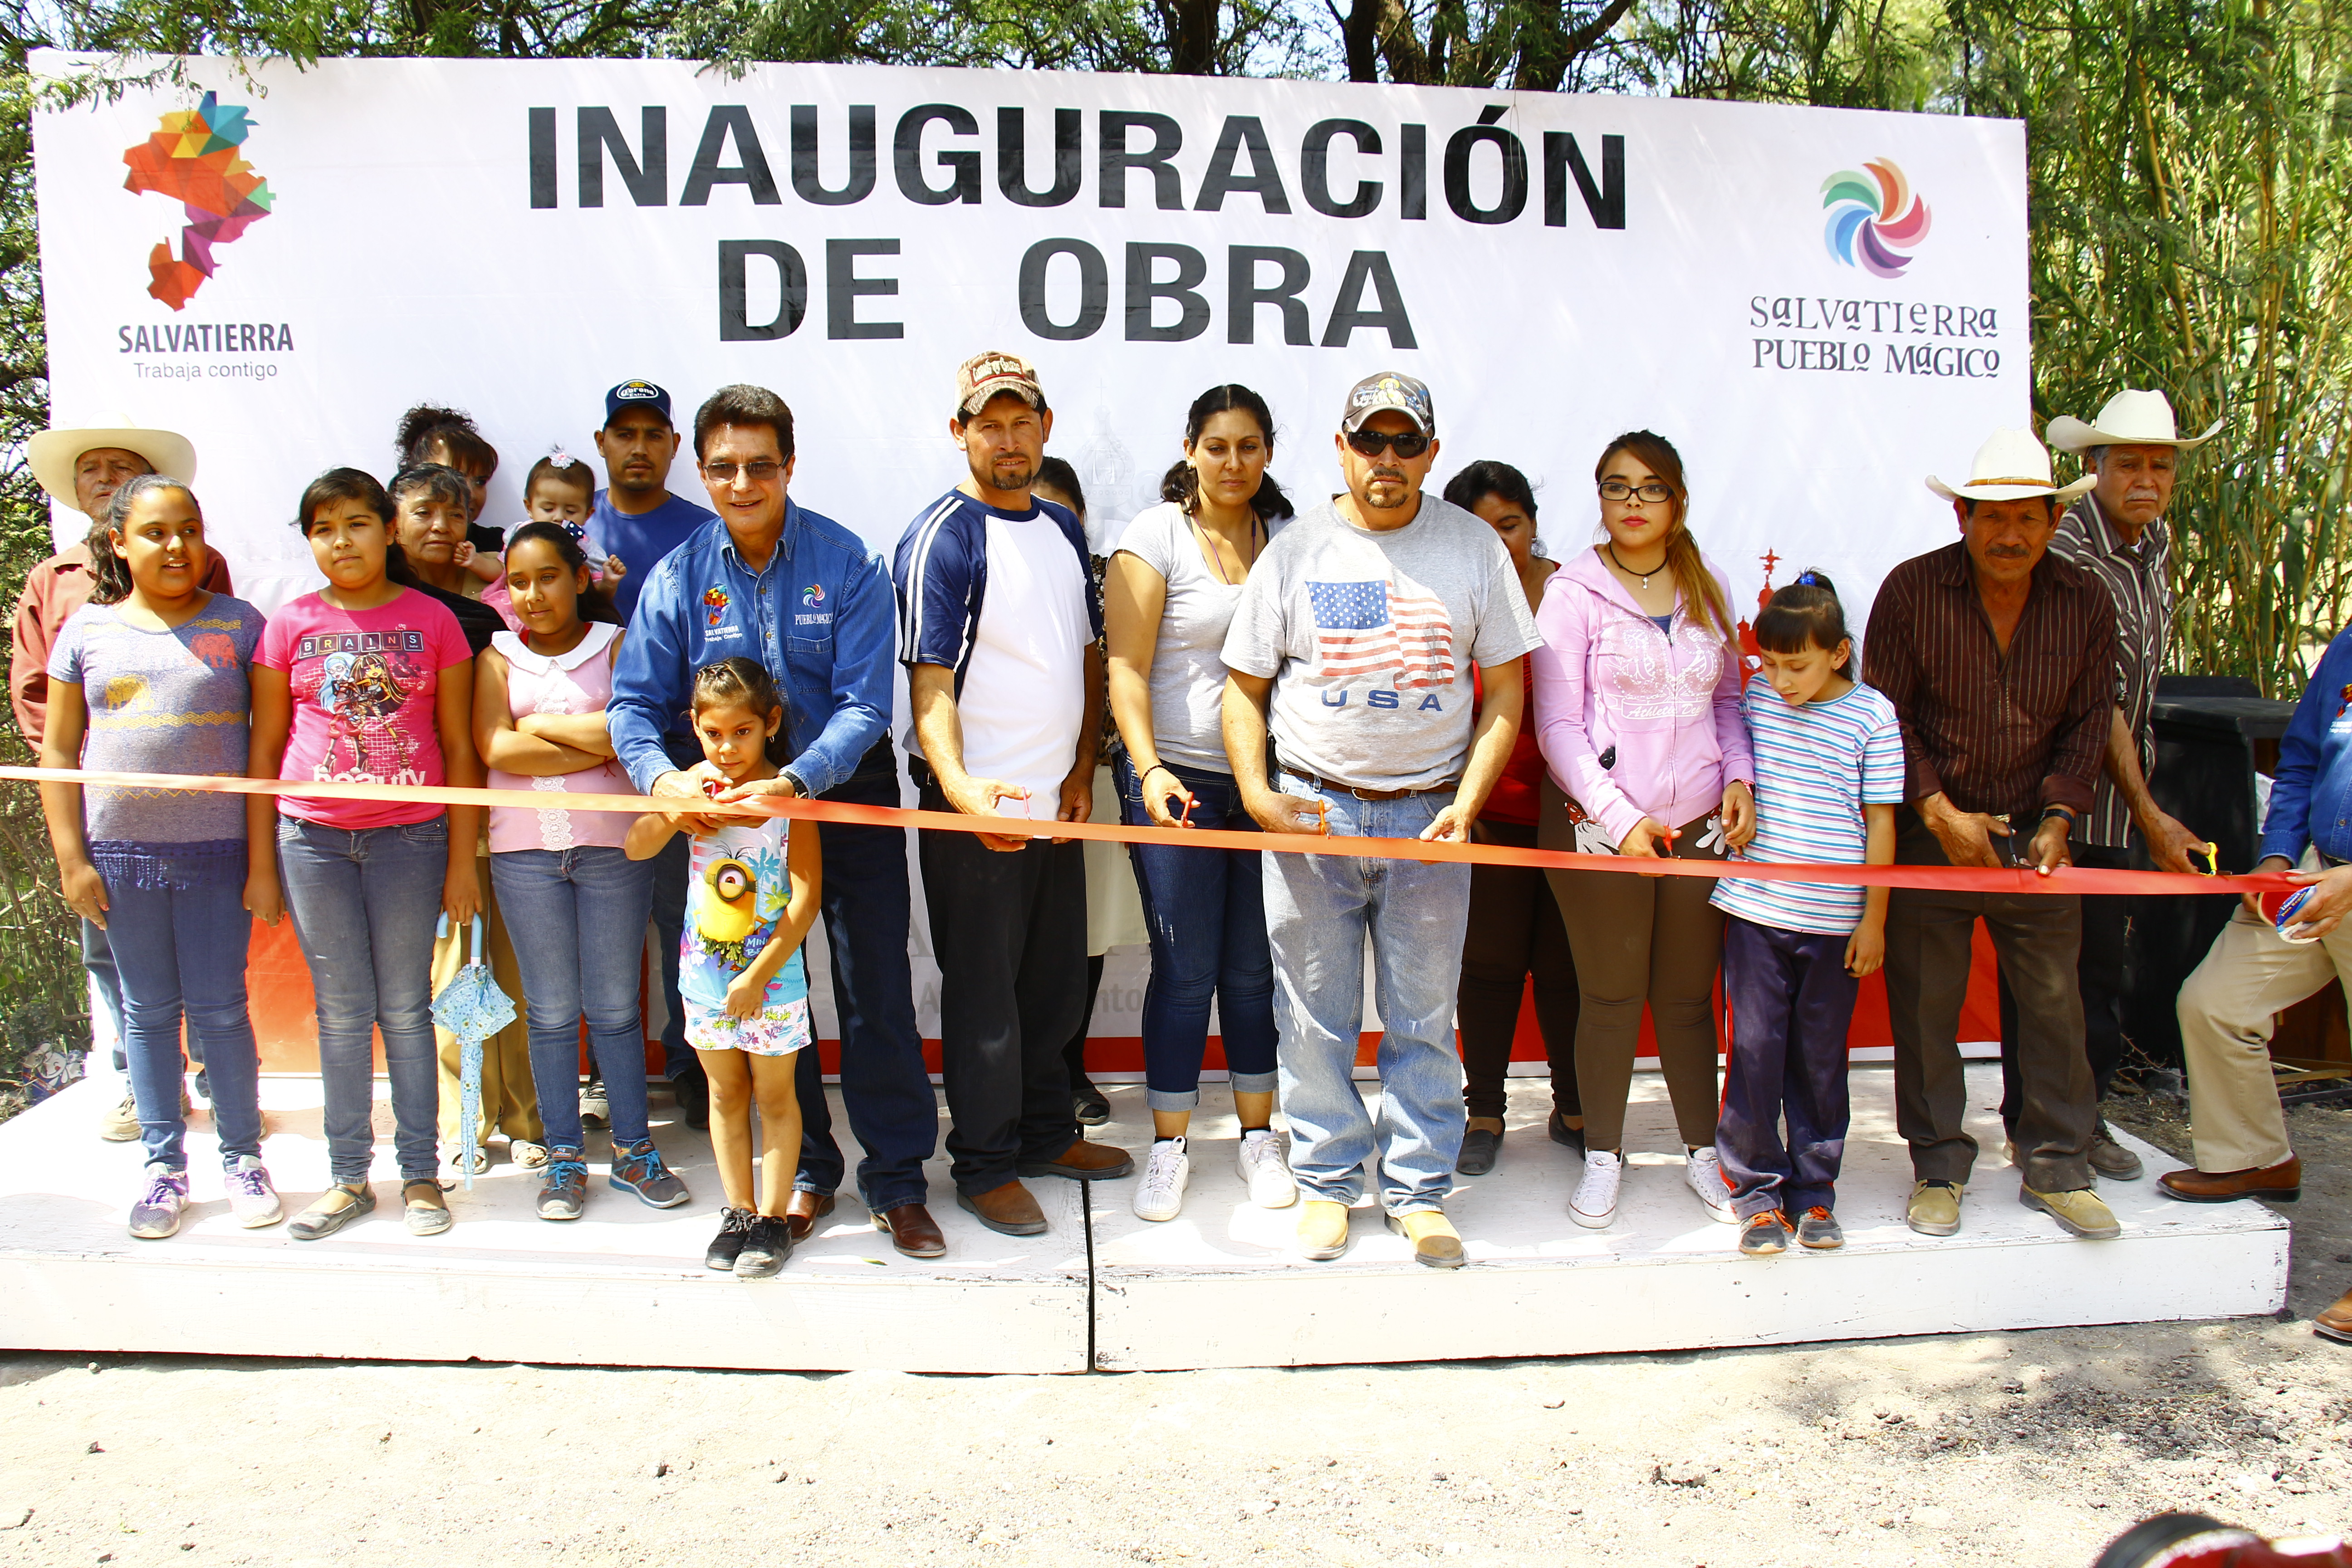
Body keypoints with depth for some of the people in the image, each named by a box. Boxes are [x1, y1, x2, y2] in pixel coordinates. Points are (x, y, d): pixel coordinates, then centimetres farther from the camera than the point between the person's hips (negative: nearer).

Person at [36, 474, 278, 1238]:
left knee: (219, 1006, 3)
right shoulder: (88, 629, 6)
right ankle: (164, 1164, 20)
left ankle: (242, 1156, 18)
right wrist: (72, 858, 2)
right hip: (120, 851, 2)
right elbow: (58, 751, 8)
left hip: (218, 849, -2)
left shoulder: (239, 624, 3)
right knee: (147, 1010, 9)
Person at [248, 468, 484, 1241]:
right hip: (312, 839, 1)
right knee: (342, 1013, 8)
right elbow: (264, 750, 8)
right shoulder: (290, 626, 4)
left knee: (406, 1009, 6)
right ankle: (349, 1177, 19)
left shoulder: (432, 620, 2)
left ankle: (420, 1173, 16)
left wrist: (462, 859, 0)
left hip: (411, 836, -1)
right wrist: (260, 864, 6)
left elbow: (459, 747, 3)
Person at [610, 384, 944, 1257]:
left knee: (875, 986, 1)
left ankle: (897, 1179, 15)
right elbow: (635, 704, -7)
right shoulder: (677, 579, -3)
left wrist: (796, 782, -33)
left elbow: (864, 705, -17)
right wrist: (663, 774, -28)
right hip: (732, 807, 3)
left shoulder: (848, 565, -11)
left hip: (845, 795, -2)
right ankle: (805, 1171, 28)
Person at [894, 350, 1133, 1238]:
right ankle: (984, 1164, 18)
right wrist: (959, 785, -33)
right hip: (976, 808, -7)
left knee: (1057, 982, 17)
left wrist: (1082, 772, 5)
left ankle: (1046, 1133, 34)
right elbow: (930, 685, -18)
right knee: (984, 994, 3)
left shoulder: (1062, 528, 11)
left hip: (1056, 804, 7)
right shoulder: (941, 538, -12)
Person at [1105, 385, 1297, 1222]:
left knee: (1255, 966, 9)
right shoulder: (1156, 537, -3)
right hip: (1177, 781, -3)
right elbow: (1127, 668, -8)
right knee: (1185, 967, 2)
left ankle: (1259, 1133, 24)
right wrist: (1149, 769, -20)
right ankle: (1170, 1144, 18)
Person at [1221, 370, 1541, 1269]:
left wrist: (1466, 807, -6)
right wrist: (1256, 793, -9)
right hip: (1311, 812, 0)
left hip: (1429, 816, 0)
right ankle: (1327, 1179, 23)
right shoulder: (1296, 550, 3)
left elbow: (1503, 692, 5)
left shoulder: (1475, 548, 4)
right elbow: (1244, 687, 6)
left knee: (1424, 1020, 8)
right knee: (1315, 1018, 6)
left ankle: (1418, 1190, 22)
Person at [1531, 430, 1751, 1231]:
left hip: (1698, 825, 4)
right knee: (1610, 995, 7)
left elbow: (1727, 699, 18)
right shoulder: (1573, 592, -5)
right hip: (1599, 826, -3)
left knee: (1688, 994, 13)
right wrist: (1619, 816, -17)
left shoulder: (1706, 589, 9)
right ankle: (1603, 1155, 23)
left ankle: (1703, 1150, 28)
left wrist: (1738, 776, 0)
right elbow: (1558, 725, -9)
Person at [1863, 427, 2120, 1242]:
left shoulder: (2086, 605, 0)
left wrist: (2056, 821, -7)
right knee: (1925, 1005, 2)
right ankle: (1937, 1166, 17)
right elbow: (1888, 716, -7)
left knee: (2055, 1000, 5)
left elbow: (2087, 724, 5)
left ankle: (2055, 1167, 20)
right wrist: (1941, 814, -12)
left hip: (2034, 837, 2)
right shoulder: (1912, 591, -9)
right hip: (1931, 831, -2)